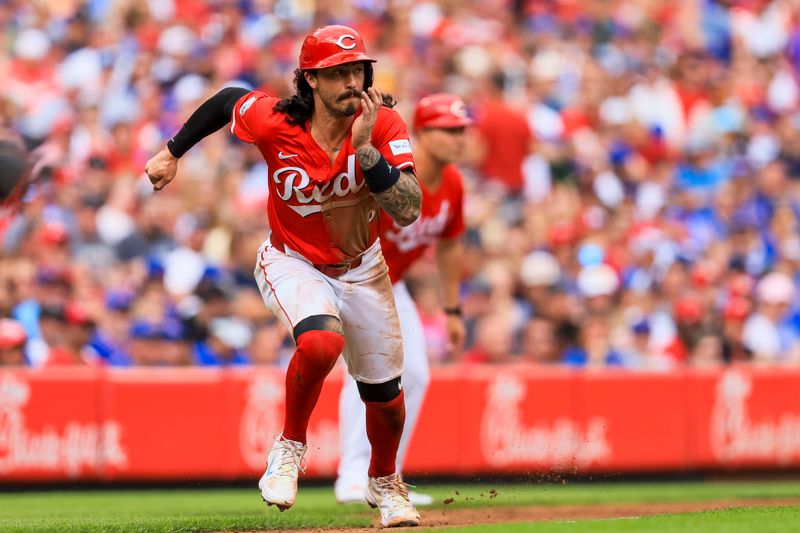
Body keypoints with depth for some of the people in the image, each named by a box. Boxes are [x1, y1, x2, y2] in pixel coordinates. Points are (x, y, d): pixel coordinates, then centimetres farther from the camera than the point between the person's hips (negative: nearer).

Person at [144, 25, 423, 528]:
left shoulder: (384, 126, -23)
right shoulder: (273, 122, -24)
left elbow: (407, 211, -32)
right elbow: (228, 100, -1)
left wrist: (364, 147, -42)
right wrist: (172, 152, 7)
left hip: (360, 267, 3)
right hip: (292, 262, -2)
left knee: (384, 392, 10)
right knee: (321, 341, -35)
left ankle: (384, 483, 42)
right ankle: (291, 448, -9)